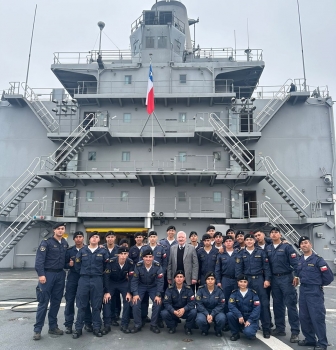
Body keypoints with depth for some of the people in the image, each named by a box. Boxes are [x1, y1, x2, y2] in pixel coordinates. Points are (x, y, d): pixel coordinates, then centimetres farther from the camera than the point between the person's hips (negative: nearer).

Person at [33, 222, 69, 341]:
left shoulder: (65, 243, 10)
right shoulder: (46, 242, -8)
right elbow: (39, 259, -14)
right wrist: (41, 274, -21)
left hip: (60, 275, 6)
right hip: (48, 274, -5)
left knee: (56, 302, 11)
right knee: (43, 302, -1)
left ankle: (53, 327, 21)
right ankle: (37, 329, 9)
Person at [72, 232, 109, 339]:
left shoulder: (103, 251, 2)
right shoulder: (82, 250, 4)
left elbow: (107, 266, 7)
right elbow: (77, 265, 9)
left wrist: (99, 273, 9)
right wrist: (83, 274, 11)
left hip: (97, 280, 0)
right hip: (83, 280, 1)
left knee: (96, 305, 6)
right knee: (81, 305, 5)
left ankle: (96, 328, 17)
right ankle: (78, 328, 14)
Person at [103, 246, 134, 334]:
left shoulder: (130, 263, -25)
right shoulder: (111, 262, -28)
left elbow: (131, 278, -17)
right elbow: (106, 276, -21)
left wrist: (129, 292, -19)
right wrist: (107, 292, -22)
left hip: (124, 283, 1)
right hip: (111, 282, -1)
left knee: (128, 300, -14)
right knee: (106, 300, -16)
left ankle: (124, 325, -2)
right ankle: (107, 325, -4)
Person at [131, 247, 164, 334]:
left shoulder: (157, 266, -24)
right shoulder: (138, 266, -23)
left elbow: (160, 281, -18)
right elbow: (134, 280, -15)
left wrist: (158, 295, -23)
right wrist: (135, 294, -21)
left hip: (153, 286, 0)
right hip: (141, 286, 0)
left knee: (158, 303, -17)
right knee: (135, 303, -16)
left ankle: (153, 325, 3)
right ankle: (137, 325, 5)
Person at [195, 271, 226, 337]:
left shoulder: (219, 290, -7)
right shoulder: (201, 289, -8)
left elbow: (221, 305, -8)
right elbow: (199, 304, -9)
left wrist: (212, 315, -20)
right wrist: (207, 315, -21)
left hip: (216, 311, 0)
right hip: (204, 311, 0)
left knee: (222, 318, -32)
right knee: (200, 320, -32)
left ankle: (218, 330, 6)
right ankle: (205, 330, 7)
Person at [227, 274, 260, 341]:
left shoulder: (253, 293, -4)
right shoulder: (234, 293, -1)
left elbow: (257, 308, -9)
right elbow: (231, 305, -13)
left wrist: (249, 320, -19)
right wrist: (239, 316, -28)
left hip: (251, 318, -2)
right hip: (239, 317, 2)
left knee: (248, 332, -31)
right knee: (229, 314, -27)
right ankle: (235, 333, -3)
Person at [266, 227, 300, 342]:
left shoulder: (287, 247, -4)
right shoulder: (267, 248, 8)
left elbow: (295, 262, -9)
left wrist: (296, 275, -18)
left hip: (286, 278, -5)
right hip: (274, 279, 5)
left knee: (291, 304, -3)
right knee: (277, 304, 12)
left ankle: (295, 331, 4)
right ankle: (280, 328, 23)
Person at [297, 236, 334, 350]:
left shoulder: (318, 259, -13)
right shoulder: (300, 260, 7)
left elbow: (329, 276, -11)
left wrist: (318, 284, 1)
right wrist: (304, 282, 12)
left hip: (315, 292, -7)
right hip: (303, 290, 7)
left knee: (317, 317, -2)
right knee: (304, 317, 12)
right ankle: (309, 339, 27)